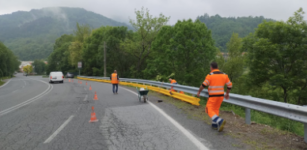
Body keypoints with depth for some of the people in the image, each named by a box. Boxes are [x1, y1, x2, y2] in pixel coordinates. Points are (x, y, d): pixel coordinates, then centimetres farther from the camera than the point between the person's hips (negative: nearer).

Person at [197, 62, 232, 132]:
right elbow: (230, 85, 11)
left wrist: (198, 92, 1)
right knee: (216, 109, 22)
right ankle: (215, 125, 22)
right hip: (221, 95, 6)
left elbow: (203, 85, -14)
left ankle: (220, 121, -19)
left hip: (213, 96, -6)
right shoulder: (224, 75, 6)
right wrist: (227, 94, 24)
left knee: (209, 110, 1)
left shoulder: (210, 75, -11)